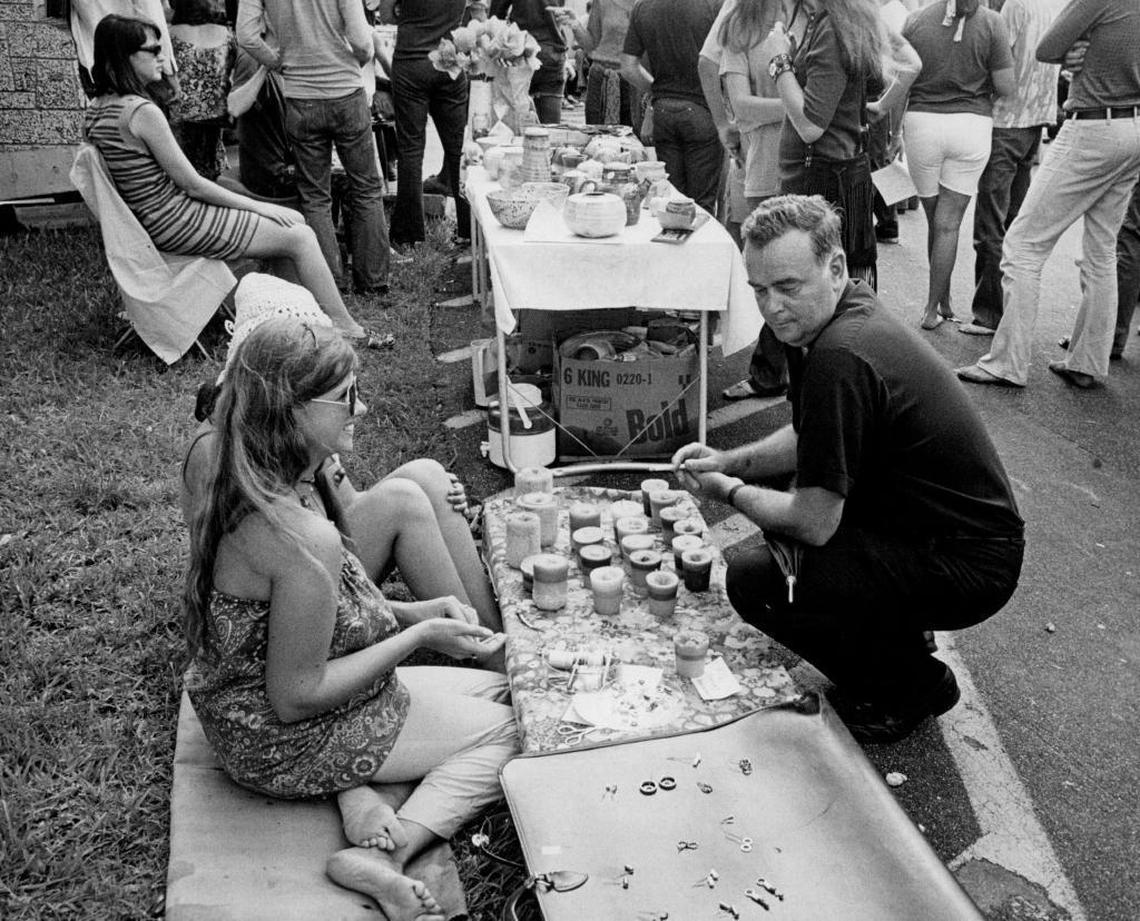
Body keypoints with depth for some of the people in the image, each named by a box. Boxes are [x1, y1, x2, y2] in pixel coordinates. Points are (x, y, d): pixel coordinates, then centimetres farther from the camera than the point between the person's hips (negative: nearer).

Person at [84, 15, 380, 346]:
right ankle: (346, 329, 7)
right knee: (299, 237, -3)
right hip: (177, 225, -10)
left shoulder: (96, 109, 7)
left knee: (293, 219, 13)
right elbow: (193, 184, -17)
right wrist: (258, 206, -5)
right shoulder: (142, 111, -22)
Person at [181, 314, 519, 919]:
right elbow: (295, 697, -27)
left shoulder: (241, 488, -4)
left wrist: (410, 613, -3)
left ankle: (356, 793, 0)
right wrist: (419, 636, -19)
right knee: (512, 727, 2)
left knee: (497, 687, 16)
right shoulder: (305, 538, -34)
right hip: (283, 743, -9)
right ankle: (387, 856, -11)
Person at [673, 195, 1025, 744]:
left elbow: (815, 524, -24)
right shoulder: (850, 313, 2)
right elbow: (809, 438, 16)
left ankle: (908, 687, 6)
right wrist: (730, 461, 2)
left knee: (754, 581, -16)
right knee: (777, 492, 15)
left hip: (968, 568, -10)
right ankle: (895, 632, 23)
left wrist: (731, 491, -7)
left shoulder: (841, 358, -29)